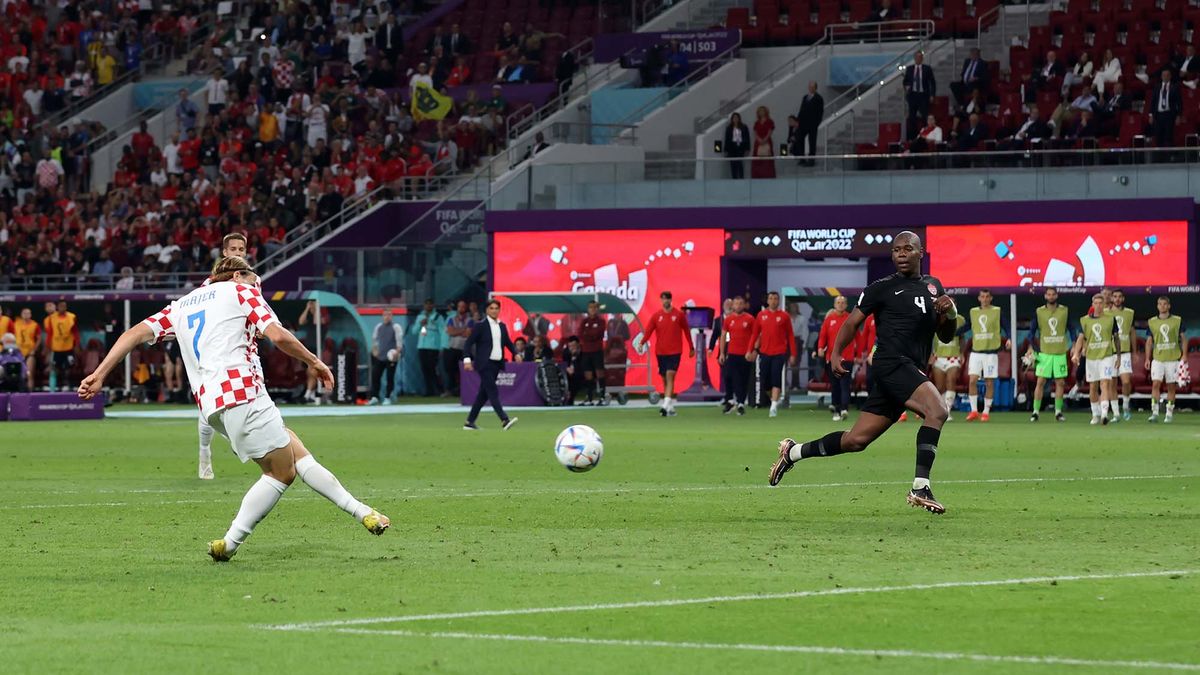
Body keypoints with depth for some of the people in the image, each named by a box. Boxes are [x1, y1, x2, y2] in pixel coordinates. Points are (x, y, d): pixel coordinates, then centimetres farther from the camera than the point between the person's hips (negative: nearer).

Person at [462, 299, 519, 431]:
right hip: (485, 364, -7)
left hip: (496, 364, 7)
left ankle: (470, 422, 17)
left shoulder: (502, 326, 13)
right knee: (493, 392, -16)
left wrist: (516, 353, 2)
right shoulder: (480, 326, -5)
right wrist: (467, 359, -17)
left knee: (483, 394, 9)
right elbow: (468, 343, -5)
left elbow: (508, 343, 21)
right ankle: (504, 420, -27)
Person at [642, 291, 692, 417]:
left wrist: (691, 348, 12)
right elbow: (648, 331, -4)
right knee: (665, 379, 7)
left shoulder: (679, 314, 1)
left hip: (675, 352, -3)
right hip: (660, 352, 3)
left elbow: (686, 331, 9)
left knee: (670, 376, -16)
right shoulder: (656, 316, 5)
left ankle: (666, 405, -24)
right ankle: (671, 406, 17)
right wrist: (642, 343, -21)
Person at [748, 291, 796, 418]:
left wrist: (793, 354, -1)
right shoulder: (761, 315, 8)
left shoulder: (784, 316, 1)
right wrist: (750, 350, 4)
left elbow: (790, 336, 3)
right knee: (764, 379, 6)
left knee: (776, 379, -12)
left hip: (779, 353, -3)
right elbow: (755, 334, 11)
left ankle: (774, 406, -15)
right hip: (765, 352, 3)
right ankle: (774, 399, 29)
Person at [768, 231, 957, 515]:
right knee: (937, 409, -29)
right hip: (891, 364, -7)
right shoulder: (882, 288, 1)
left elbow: (945, 336, 21)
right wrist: (835, 354, -7)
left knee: (856, 441, 9)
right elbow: (853, 321, 5)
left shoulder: (933, 286, 19)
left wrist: (949, 313, 1)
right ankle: (920, 488, -29)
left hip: (911, 371, 7)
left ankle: (793, 452, 27)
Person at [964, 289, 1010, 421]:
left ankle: (986, 412, 9)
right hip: (975, 352, 2)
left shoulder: (997, 311, 0)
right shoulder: (973, 312, 10)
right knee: (972, 381, -7)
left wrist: (1008, 338, -18)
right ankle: (974, 411, 0)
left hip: (991, 352, -2)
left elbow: (1006, 326, -1)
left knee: (989, 383, 1)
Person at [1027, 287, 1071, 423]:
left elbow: (1071, 329, 9)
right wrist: (1031, 347, -6)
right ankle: (1036, 411, 2)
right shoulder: (1039, 312, 2)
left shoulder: (1064, 311, 4)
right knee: (1040, 382, -3)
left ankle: (1058, 411, 9)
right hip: (1044, 353, -1)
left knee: (1060, 383, 1)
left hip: (1060, 353, 1)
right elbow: (1032, 330, 4)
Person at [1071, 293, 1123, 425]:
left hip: (1107, 356, -3)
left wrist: (1118, 356, 9)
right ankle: (1095, 414, 24)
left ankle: (1104, 413, -24)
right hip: (1091, 357, 3)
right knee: (1093, 387, 9)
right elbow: (1081, 338, 4)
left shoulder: (1111, 319, 2)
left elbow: (1116, 338, 9)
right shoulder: (1085, 320, 5)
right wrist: (1076, 353, -11)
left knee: (1105, 384, -16)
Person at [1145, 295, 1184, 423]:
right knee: (1155, 384, -10)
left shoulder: (1177, 321, 3)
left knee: (1171, 386, 3)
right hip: (1157, 359, 1)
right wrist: (1147, 359, 4)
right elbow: (1149, 341, 10)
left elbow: (1182, 338, 7)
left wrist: (1184, 355, -3)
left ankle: (1169, 413, 11)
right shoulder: (1152, 322, 6)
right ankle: (1154, 413, -11)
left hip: (1173, 358, -1)